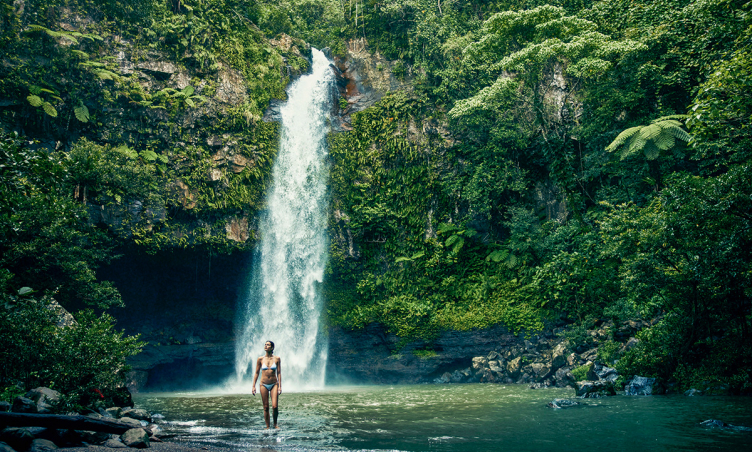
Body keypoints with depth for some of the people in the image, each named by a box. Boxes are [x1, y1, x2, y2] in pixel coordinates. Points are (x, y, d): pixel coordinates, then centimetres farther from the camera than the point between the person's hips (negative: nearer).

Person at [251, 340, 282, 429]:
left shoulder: (277, 359, 0)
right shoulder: (260, 359, 1)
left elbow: (279, 373, 2)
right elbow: (257, 373, 6)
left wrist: (280, 386, -3)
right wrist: (254, 386, 3)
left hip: (274, 385, -1)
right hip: (264, 385, 1)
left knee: (274, 406, -9)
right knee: (266, 407, 2)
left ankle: (275, 424, 14)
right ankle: (267, 427, 14)